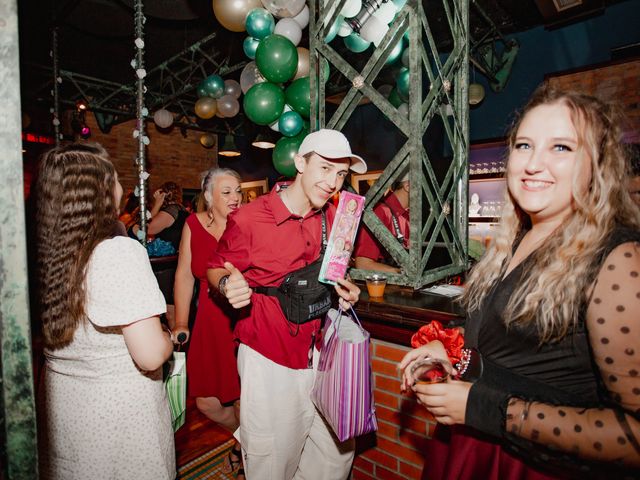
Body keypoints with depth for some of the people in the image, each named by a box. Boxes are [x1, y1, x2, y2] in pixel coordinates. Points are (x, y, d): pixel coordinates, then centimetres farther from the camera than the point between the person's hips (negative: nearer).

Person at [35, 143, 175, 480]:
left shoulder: (42, 251, -6)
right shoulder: (120, 253, -26)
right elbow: (150, 355, -28)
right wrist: (169, 337, -7)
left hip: (59, 407, 6)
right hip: (119, 410, -6)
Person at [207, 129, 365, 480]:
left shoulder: (335, 220, 2)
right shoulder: (248, 219, -15)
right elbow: (215, 268, -3)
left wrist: (344, 290, -2)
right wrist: (228, 284, -24)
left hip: (321, 354, 6)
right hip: (268, 359, -5)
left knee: (337, 452, 19)